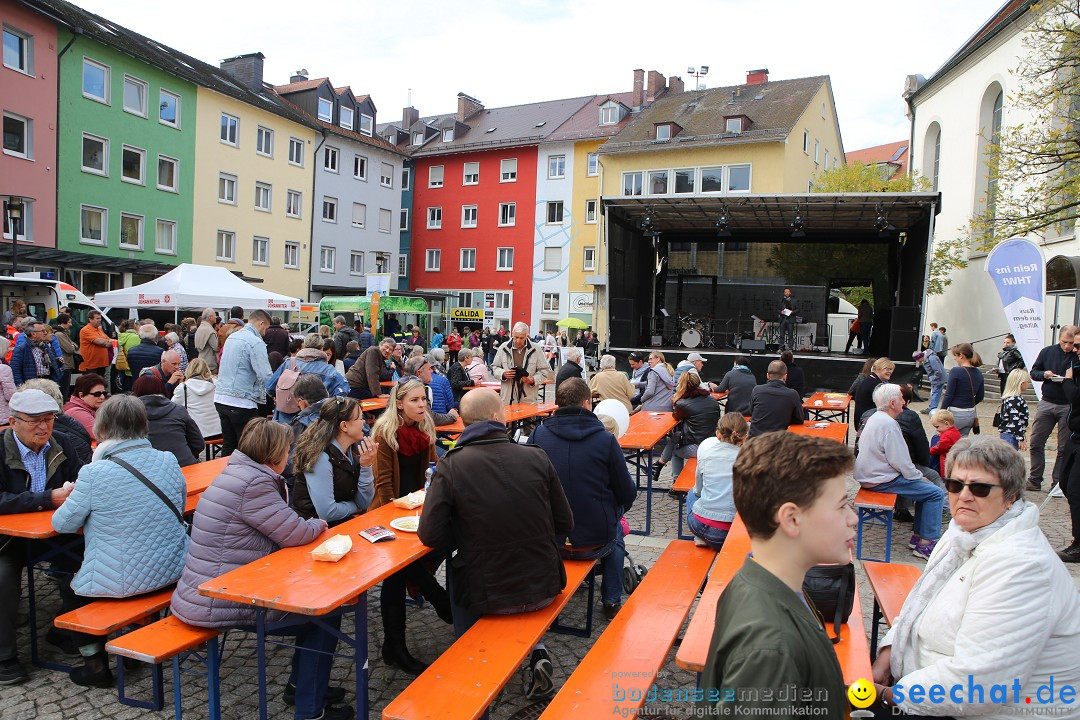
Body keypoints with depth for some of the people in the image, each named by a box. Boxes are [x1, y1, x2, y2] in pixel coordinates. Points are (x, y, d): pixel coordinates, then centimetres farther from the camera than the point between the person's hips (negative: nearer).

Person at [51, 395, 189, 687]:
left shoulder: (94, 474, -19)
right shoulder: (169, 461, -5)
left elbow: (62, 524, -6)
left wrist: (90, 510, 15)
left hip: (119, 583, -5)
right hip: (171, 572, 5)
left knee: (72, 582, 26)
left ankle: (96, 666, 32)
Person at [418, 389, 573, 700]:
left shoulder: (450, 466, -14)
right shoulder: (537, 457, -8)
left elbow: (430, 536, -10)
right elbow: (565, 524, -1)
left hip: (486, 594, -1)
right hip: (544, 587, 1)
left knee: (456, 567, 31)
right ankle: (537, 653, 18)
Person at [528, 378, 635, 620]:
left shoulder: (537, 435, -10)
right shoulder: (605, 440, -15)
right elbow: (627, 495, -6)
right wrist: (616, 509, 18)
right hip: (595, 544, -2)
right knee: (615, 530, 34)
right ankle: (612, 601, 38)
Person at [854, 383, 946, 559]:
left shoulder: (875, 418, 11)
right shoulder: (889, 425, -21)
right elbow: (901, 462, -20)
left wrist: (917, 475, 14)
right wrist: (919, 477, -4)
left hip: (868, 474, 10)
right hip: (881, 481, -10)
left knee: (925, 487, 19)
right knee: (936, 493, -8)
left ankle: (918, 536, 22)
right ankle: (926, 543, -3)